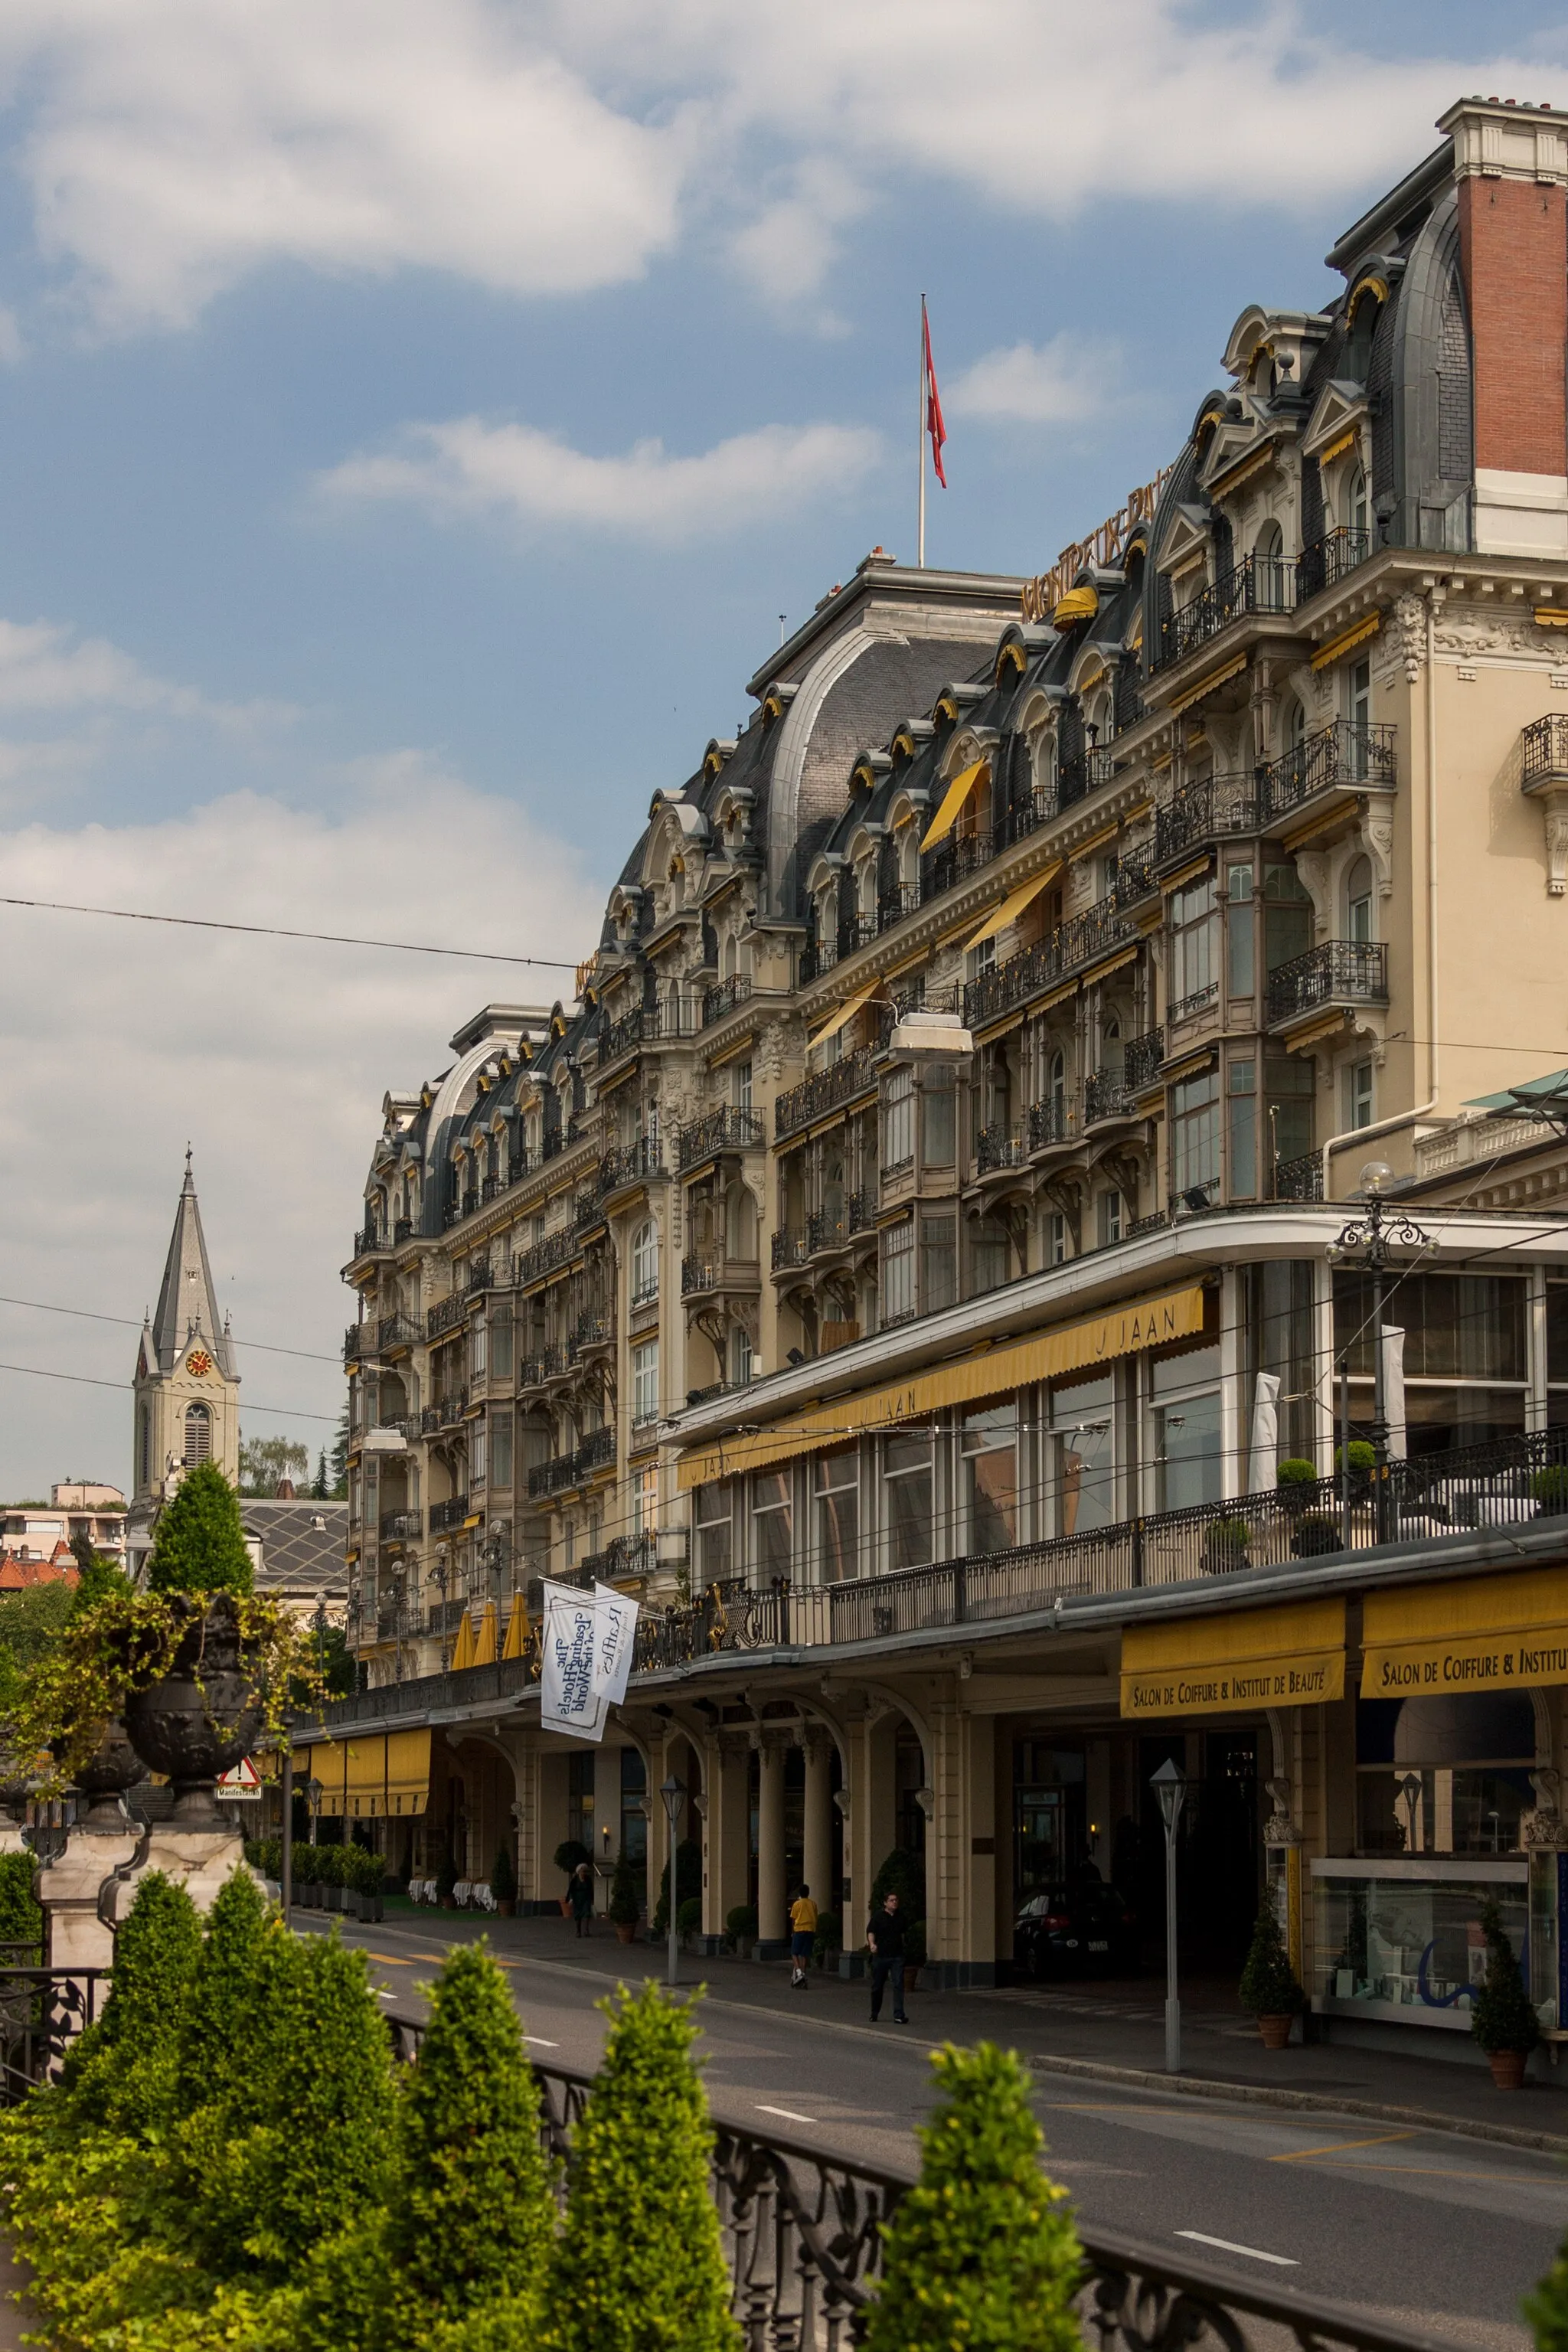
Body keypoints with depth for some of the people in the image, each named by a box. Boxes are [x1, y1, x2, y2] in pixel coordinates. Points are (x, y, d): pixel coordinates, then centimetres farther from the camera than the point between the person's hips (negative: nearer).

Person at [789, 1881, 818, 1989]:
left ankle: (798, 1972, -18)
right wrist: (815, 1933, 18)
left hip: (799, 1930, -3)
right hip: (810, 1931, 3)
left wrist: (792, 1932, 12)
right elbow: (815, 1919, 11)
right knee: (804, 1955, 5)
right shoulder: (813, 1904, 8)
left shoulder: (797, 1904, -1)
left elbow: (793, 1920, 1)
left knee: (794, 1953, 3)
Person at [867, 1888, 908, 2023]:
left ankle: (898, 2016, -13)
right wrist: (872, 1944, -29)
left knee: (898, 1985, -11)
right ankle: (874, 2014, 28)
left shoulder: (900, 1916, 9)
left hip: (897, 1956, 2)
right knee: (877, 1986, 9)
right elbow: (870, 1931, -11)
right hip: (880, 1956, -2)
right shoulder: (878, 1916, -3)